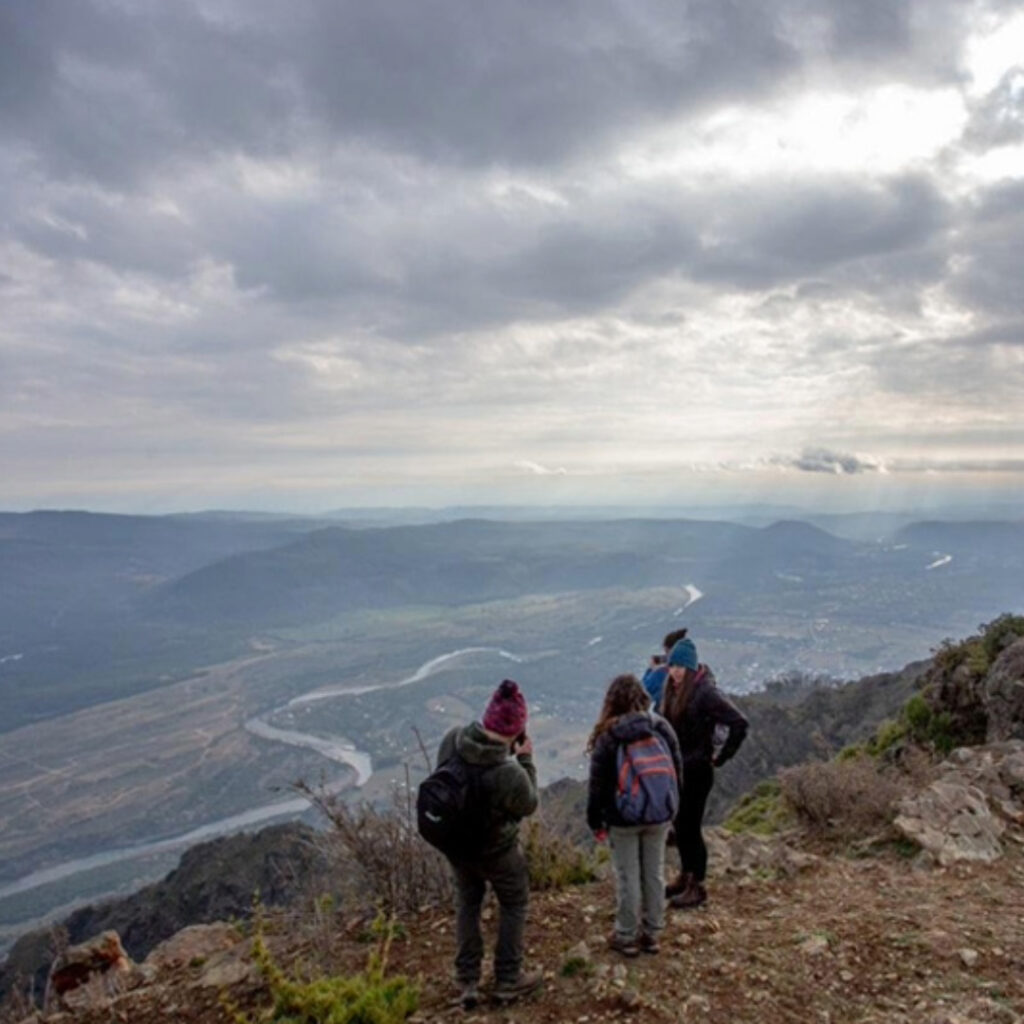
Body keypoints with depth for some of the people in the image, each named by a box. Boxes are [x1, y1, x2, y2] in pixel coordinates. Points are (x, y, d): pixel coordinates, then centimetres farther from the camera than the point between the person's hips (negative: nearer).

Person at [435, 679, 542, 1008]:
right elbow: (528, 806, -15)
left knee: (467, 903, 24)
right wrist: (526, 761, -10)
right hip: (495, 848, -5)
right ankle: (508, 980, 32)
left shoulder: (452, 738, -23)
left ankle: (466, 982, 32)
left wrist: (512, 757, -6)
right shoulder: (510, 774, -38)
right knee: (514, 905, 21)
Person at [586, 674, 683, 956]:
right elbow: (677, 769, 5)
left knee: (627, 877, 8)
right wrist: (670, 808, 16)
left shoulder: (608, 735, -14)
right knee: (654, 873, 15)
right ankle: (651, 933, 26)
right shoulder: (661, 727, -4)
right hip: (659, 816, 4)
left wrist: (595, 821, 2)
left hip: (623, 819, -3)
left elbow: (598, 783, -9)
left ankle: (626, 937, 19)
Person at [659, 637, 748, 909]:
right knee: (679, 825, 17)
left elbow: (739, 723, -24)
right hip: (677, 767, 7)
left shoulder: (705, 692, -20)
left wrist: (719, 757, -17)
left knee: (690, 826, 1)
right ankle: (685, 876, 33)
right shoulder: (674, 690, 4)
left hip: (697, 770, -7)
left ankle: (697, 887, 15)